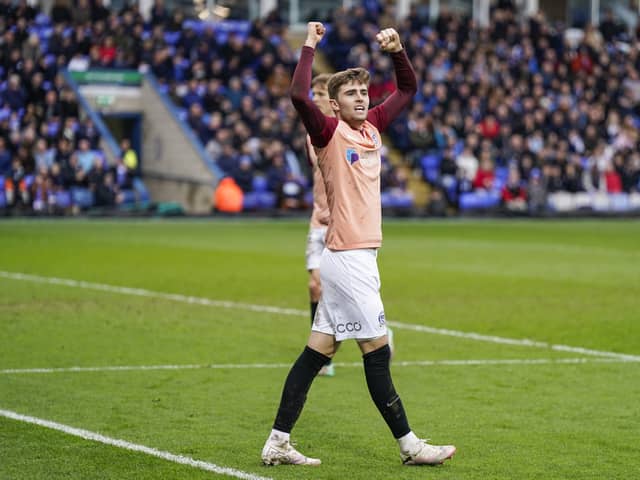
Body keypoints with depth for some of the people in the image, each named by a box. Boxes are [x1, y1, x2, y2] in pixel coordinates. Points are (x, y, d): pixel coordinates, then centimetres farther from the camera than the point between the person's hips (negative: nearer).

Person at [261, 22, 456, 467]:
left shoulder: (373, 127, 13)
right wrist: (310, 47, -19)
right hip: (348, 258, -8)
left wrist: (397, 50, 8)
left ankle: (278, 442, 10)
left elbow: (408, 88, 24)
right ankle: (408, 444, 3)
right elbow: (299, 96, -26)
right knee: (378, 352, -3)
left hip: (357, 256, 8)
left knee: (318, 351, 7)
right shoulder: (330, 132, -8)